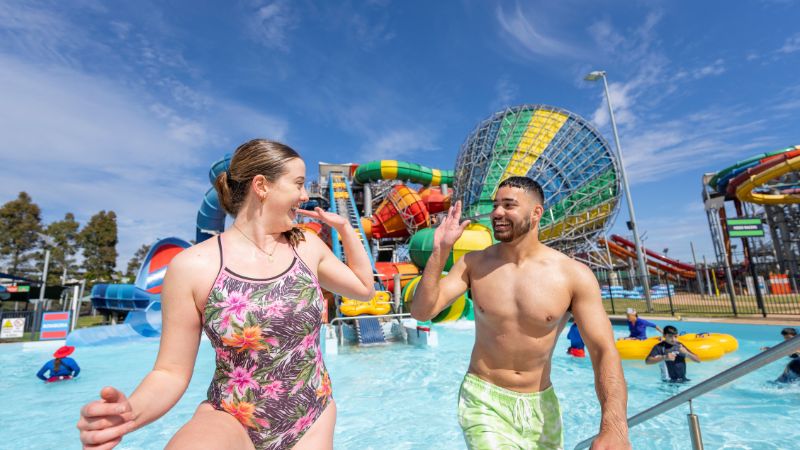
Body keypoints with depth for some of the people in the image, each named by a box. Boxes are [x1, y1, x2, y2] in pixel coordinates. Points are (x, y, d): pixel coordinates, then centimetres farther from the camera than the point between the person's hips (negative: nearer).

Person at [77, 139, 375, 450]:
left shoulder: (307, 246, -2)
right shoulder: (192, 266, -12)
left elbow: (364, 289, 10)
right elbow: (172, 373, -6)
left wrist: (344, 226, 2)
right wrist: (131, 411, -27)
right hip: (230, 421, -3)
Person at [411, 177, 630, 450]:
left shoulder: (574, 275, -12)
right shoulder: (473, 263, -9)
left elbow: (604, 351, -13)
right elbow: (421, 312, -13)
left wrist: (614, 426, -26)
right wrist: (440, 251, -22)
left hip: (541, 406, 2)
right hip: (483, 401, -1)